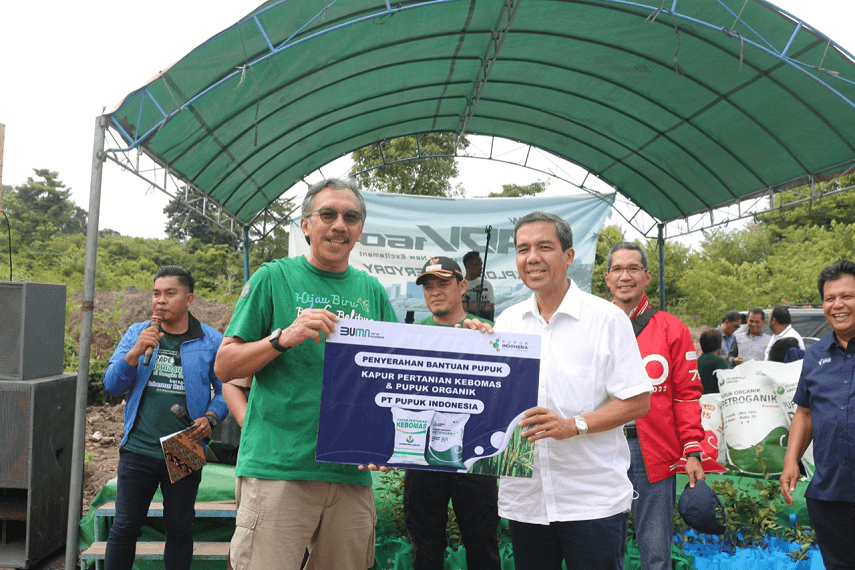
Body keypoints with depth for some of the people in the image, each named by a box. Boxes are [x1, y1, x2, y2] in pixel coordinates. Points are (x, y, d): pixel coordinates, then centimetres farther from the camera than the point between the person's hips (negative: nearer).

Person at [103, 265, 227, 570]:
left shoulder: (211, 341, 0)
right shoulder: (136, 334, 4)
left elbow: (226, 390, 4)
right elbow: (112, 385, 0)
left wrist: (210, 417, -14)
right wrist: (135, 353, -16)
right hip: (138, 450, 1)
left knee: (179, 528, 13)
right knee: (125, 527, 10)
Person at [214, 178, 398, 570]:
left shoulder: (371, 290, 13)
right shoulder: (274, 278, 3)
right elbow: (224, 366, 0)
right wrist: (283, 337, -15)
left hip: (351, 472, 4)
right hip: (277, 466, -4)